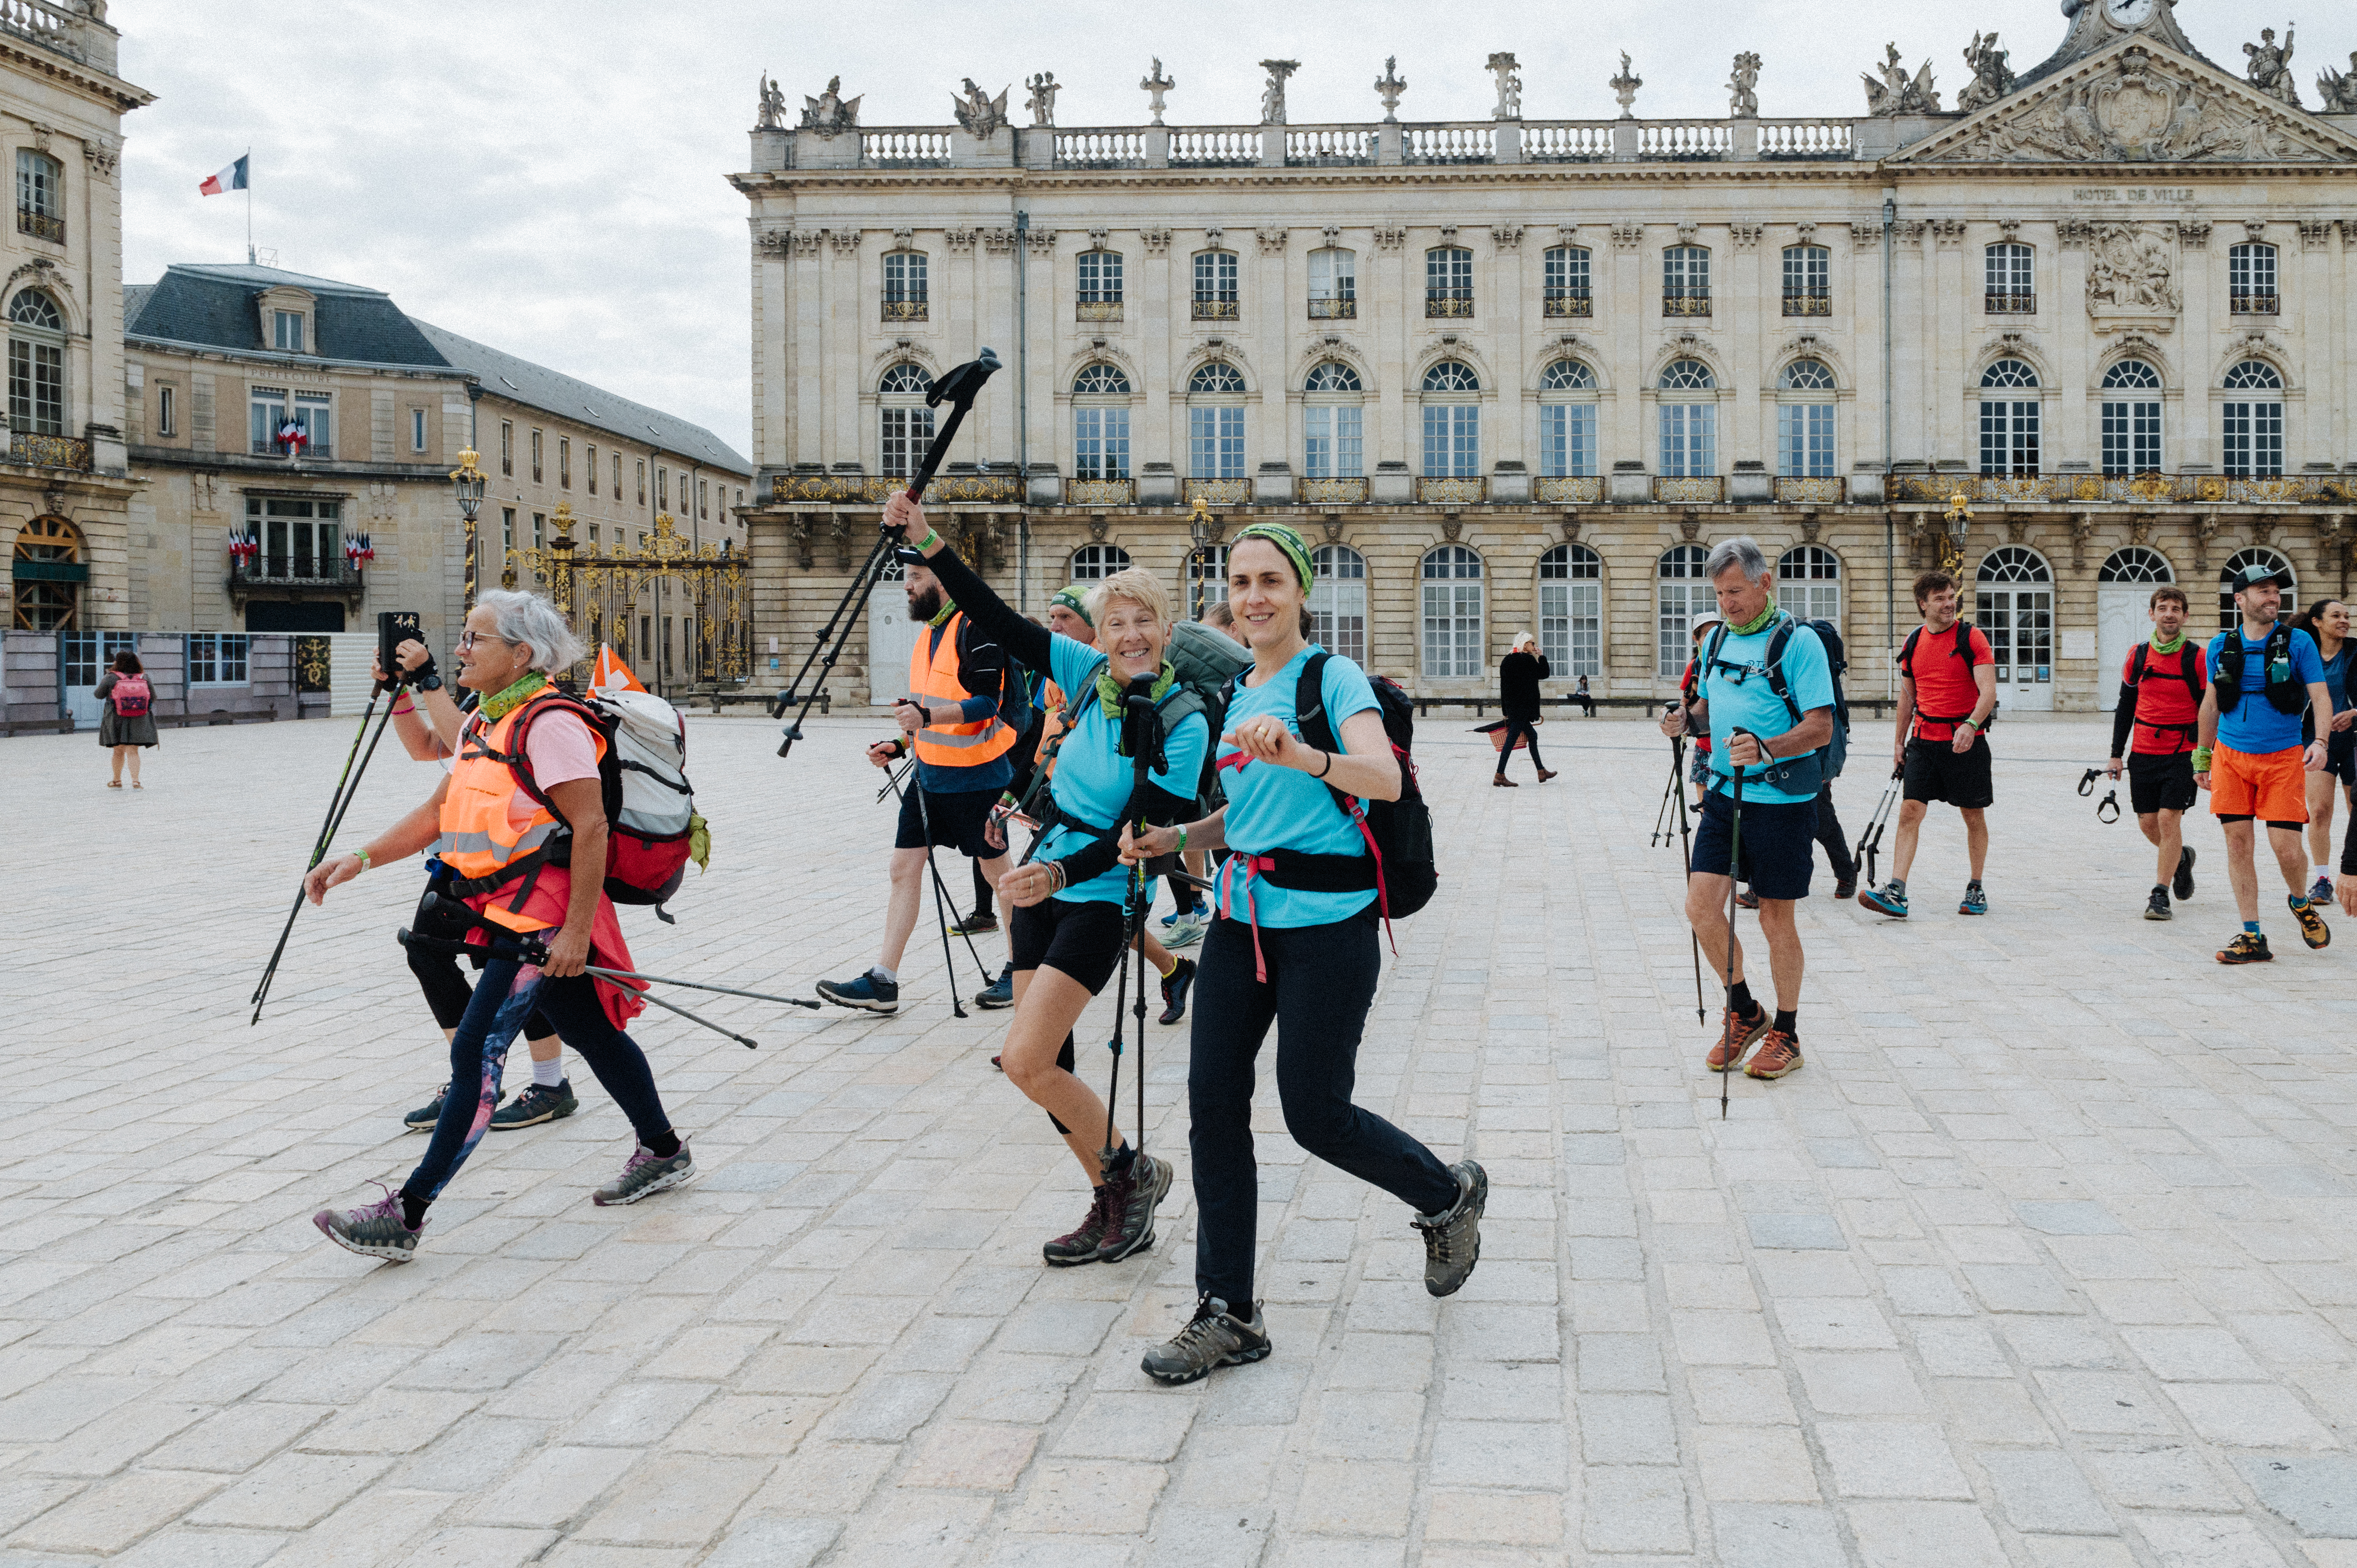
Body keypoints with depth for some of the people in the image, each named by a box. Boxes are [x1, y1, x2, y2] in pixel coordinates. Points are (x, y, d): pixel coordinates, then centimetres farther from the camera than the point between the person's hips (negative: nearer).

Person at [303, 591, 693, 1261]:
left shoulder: (549, 723, -16)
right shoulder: (484, 723, 14)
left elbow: (591, 831, -20)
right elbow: (437, 815, 16)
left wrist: (576, 931, -22)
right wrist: (360, 859, 4)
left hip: (543, 913, -10)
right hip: (507, 911, 10)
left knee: (476, 1052, -12)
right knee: (591, 1032, 19)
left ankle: (405, 1215, -11)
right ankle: (664, 1152, 34)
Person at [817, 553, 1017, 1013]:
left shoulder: (976, 628, -14)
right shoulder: (929, 634, 14)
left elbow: (987, 703, -22)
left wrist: (927, 717, -32)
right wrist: (901, 744, 11)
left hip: (975, 776, -9)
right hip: (929, 772, 9)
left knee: (997, 871, 4)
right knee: (905, 867, 3)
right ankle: (883, 982, 3)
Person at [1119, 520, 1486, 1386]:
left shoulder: (1332, 676, -9)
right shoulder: (1239, 691, 14)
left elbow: (1385, 778, -26)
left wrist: (1300, 755, -43)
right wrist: (1178, 838, 9)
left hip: (1326, 922, -7)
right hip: (1242, 915, 7)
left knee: (1315, 1113, -3)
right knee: (1213, 1104, 1)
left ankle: (1450, 1195, 27)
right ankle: (1227, 1315, 10)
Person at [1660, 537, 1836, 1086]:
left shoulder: (1798, 642, -11)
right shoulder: (1717, 640, 10)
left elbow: (1821, 727, -16)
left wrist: (1766, 749, -32)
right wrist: (1688, 720, 0)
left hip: (1782, 800, -6)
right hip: (1724, 794, 6)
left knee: (1776, 918, 3)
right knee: (1701, 907, -1)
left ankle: (1786, 1035, 20)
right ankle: (1745, 1013, 20)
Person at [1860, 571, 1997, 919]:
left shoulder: (1971, 637, -5)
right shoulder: (1913, 643, 9)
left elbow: (1988, 690, -14)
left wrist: (1971, 725, -31)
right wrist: (1898, 743, 16)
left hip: (1966, 742, -3)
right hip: (1924, 740, 3)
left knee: (1973, 816, 7)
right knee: (1910, 811, -8)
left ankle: (1976, 889, 22)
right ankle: (1896, 893, -14)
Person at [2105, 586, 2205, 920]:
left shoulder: (2197, 657, -4)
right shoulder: (2138, 655, 5)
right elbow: (2126, 706, 12)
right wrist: (2116, 754, 10)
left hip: (2182, 754, -4)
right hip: (2143, 753, 4)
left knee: (2169, 818, -11)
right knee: (2148, 822, 6)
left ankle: (2160, 894, -4)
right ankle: (2181, 857, 37)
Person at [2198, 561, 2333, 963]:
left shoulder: (2298, 643, 0)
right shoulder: (2221, 646, 6)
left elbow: (2321, 696, -3)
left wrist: (2321, 742, -20)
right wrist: (2202, 757, 17)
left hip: (2283, 758, -2)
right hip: (2231, 757, 2)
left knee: (2286, 847, -7)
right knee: (2239, 845, 0)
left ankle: (2302, 904, 26)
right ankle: (2252, 937, 7)